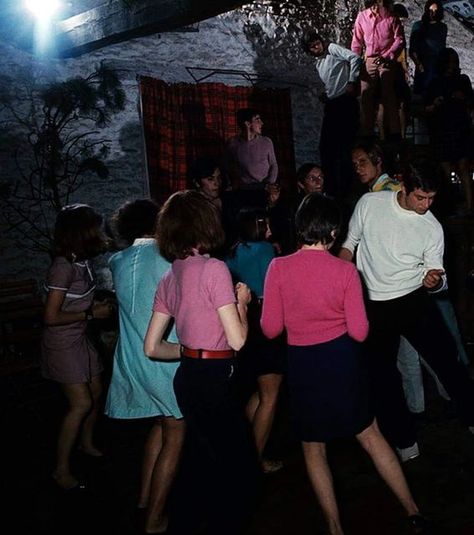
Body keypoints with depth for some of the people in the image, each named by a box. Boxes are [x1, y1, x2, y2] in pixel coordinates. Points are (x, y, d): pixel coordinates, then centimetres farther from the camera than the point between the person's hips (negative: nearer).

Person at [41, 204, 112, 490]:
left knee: (95, 393, 16)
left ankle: (87, 444, 39)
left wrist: (98, 305, 1)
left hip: (80, 339, 8)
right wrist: (92, 313, -18)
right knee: (81, 403, -9)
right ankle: (62, 469, 4)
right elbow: (51, 317, -23)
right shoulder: (63, 267, -23)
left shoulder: (82, 261, 2)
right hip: (62, 343, -8)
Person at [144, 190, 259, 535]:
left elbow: (152, 347, 9)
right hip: (214, 381, -8)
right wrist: (242, 301, -1)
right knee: (241, 469, 7)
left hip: (188, 378, 8)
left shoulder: (169, 279, 7)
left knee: (200, 462, 23)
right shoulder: (214, 268, -15)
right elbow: (237, 339, -17)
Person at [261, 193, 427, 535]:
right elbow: (359, 332, -8)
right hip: (342, 358, 1)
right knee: (370, 435, 18)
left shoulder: (278, 268, -11)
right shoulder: (346, 270, -9)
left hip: (302, 363, -1)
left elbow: (271, 329, -7)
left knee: (313, 447, 17)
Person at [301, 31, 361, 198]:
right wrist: (324, 94, 14)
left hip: (345, 101, -8)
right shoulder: (318, 63, 21)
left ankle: (345, 187, -5)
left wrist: (352, 82, -15)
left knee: (345, 146, -9)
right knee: (326, 146, 5)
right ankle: (331, 186, 13)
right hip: (331, 104, 8)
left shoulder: (333, 49, -1)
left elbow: (355, 58, -14)